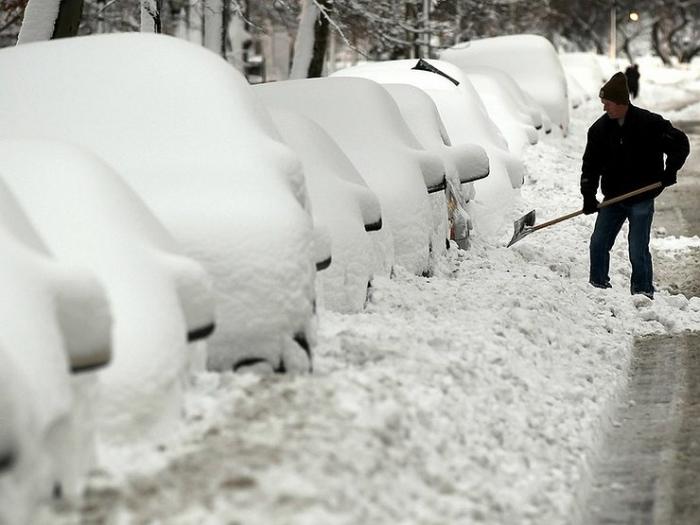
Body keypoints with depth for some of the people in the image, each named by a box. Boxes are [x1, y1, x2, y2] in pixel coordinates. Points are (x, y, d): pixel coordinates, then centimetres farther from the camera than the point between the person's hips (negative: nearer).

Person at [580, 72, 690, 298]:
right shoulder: (600, 128, -1)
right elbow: (591, 164, 1)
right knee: (598, 244, 6)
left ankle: (643, 293, 7)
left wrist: (670, 170, -16)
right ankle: (598, 286, 21)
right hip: (613, 197, 4)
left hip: (642, 199, -4)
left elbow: (680, 143, -4)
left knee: (638, 250, -5)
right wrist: (588, 196, -8)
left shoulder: (649, 123, -12)